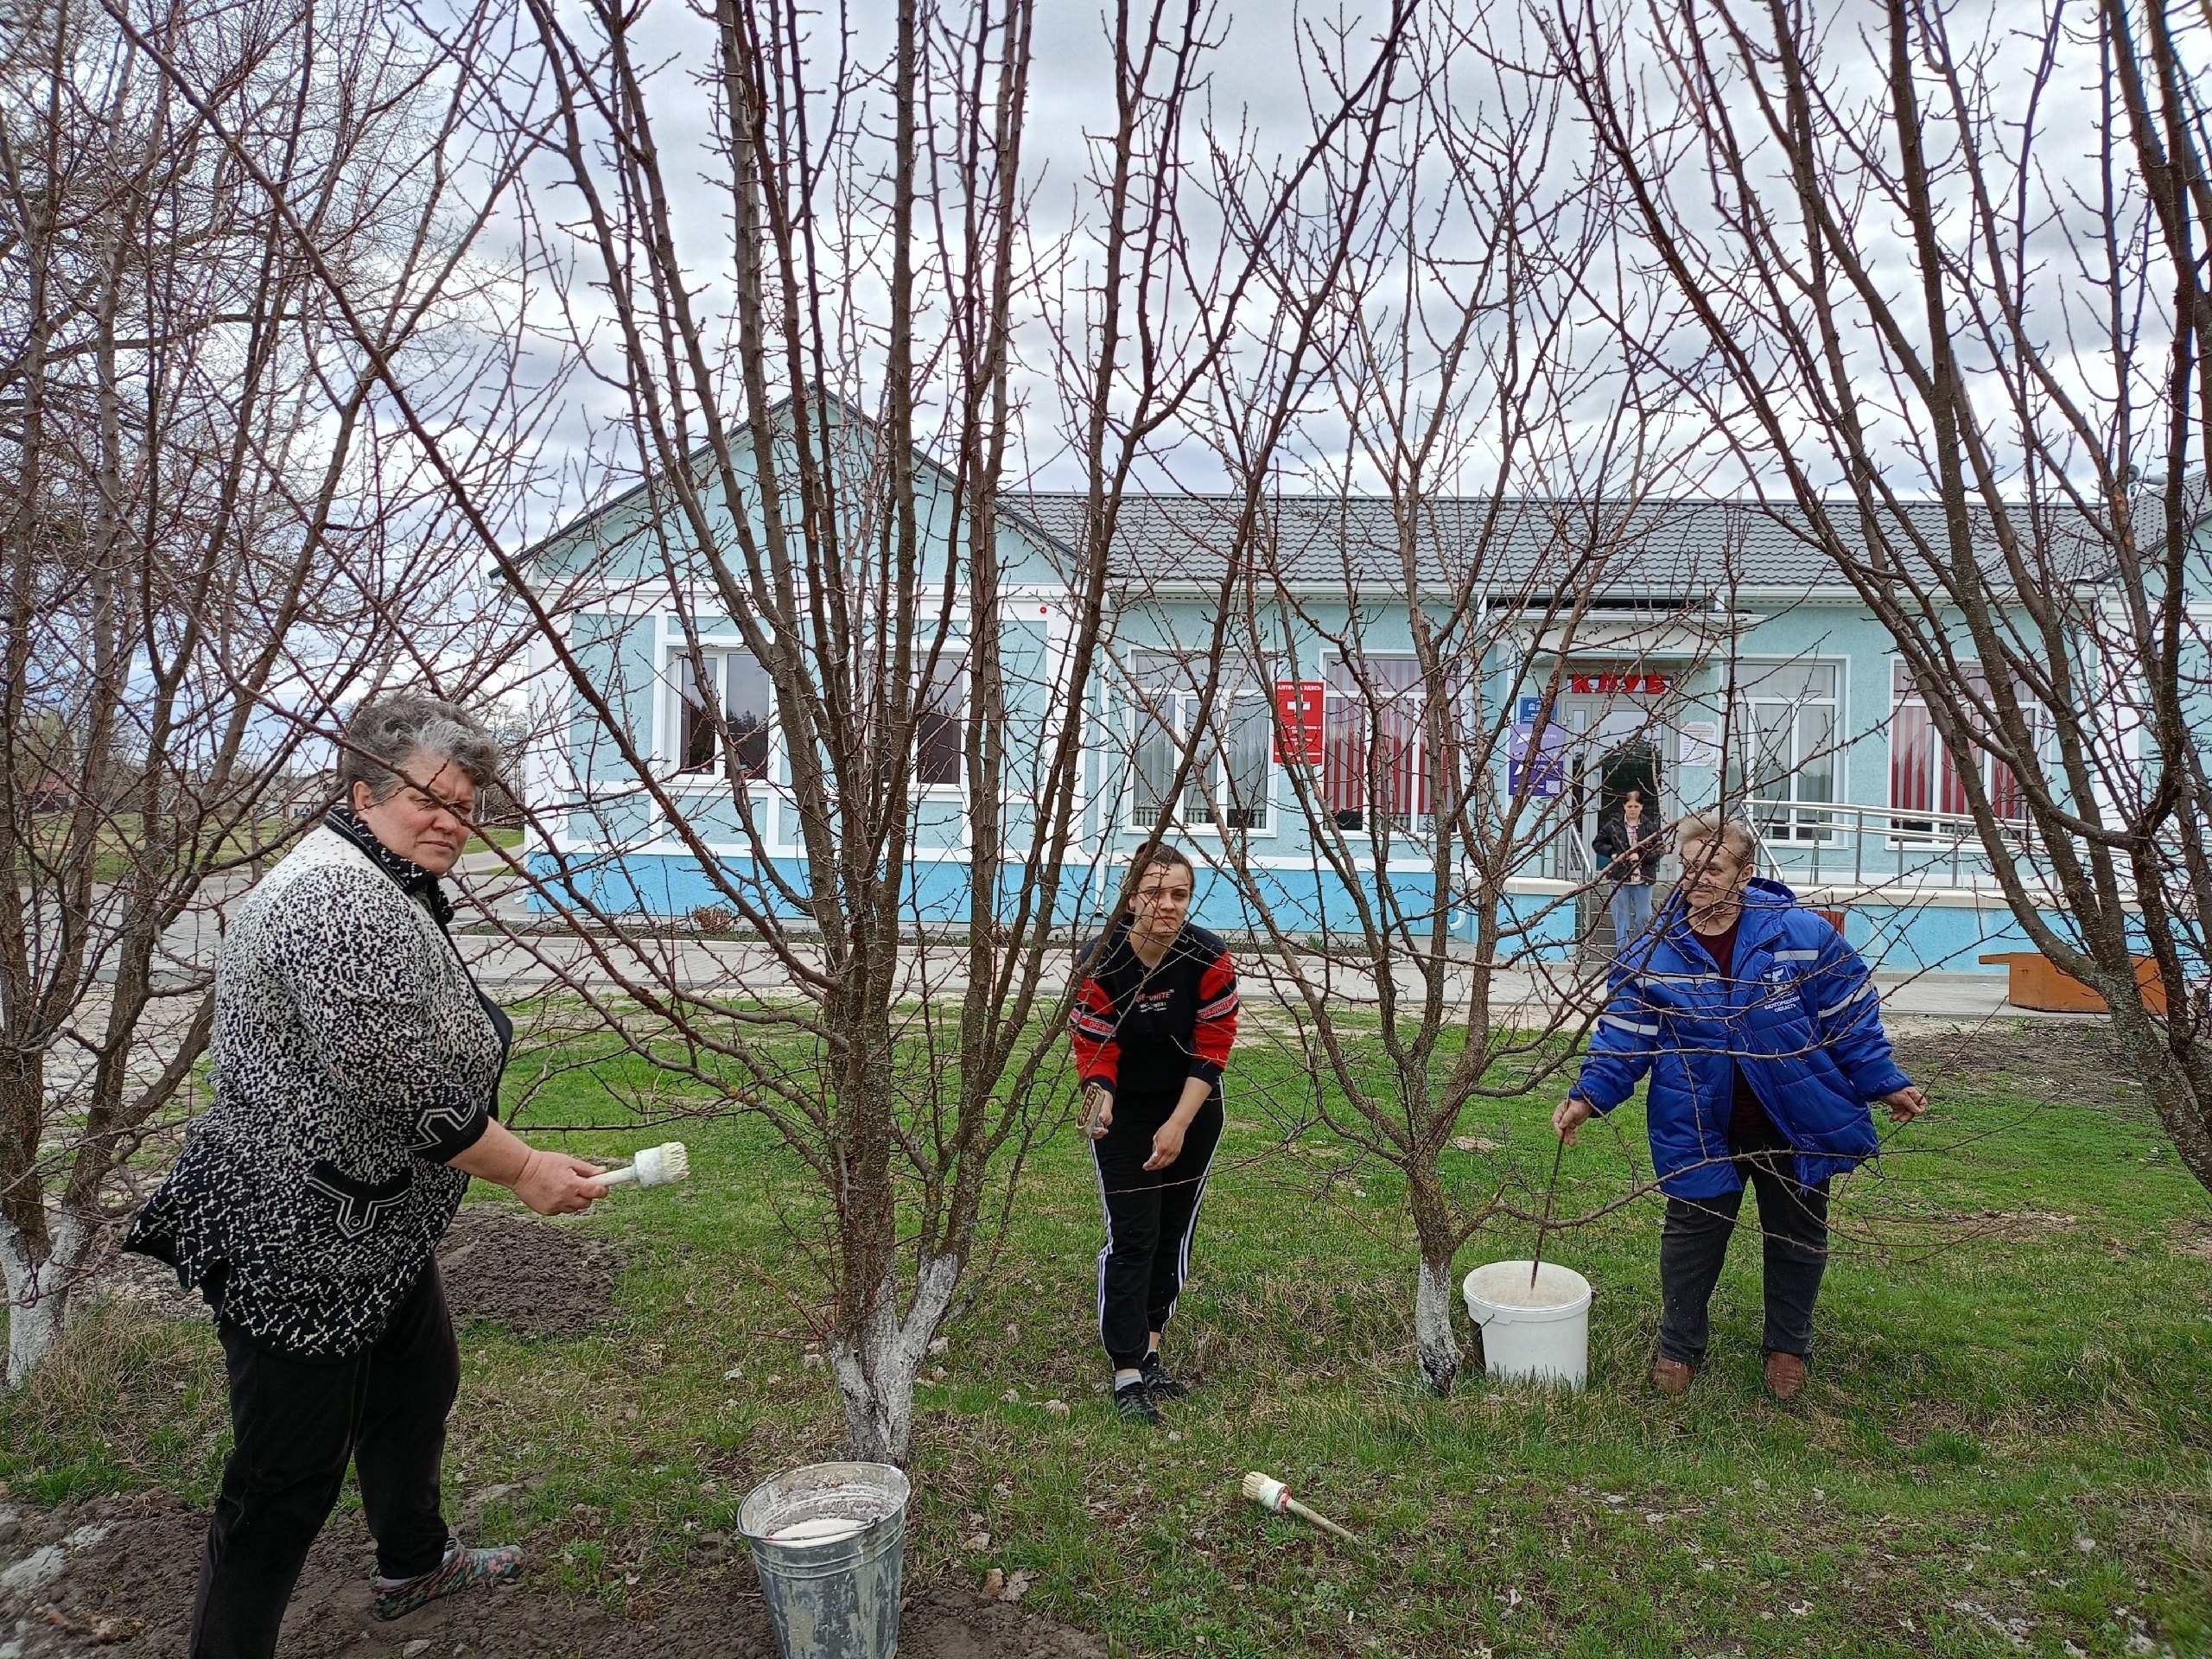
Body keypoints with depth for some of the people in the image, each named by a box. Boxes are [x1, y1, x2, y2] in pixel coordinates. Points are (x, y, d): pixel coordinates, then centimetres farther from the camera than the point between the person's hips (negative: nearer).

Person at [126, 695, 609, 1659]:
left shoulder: (385, 888, 11)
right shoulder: (346, 902, -26)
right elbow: (406, 1090, -29)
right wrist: (525, 1170, -18)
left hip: (376, 1225, 12)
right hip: (300, 1239, -11)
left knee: (418, 1387, 26)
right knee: (291, 1472, 1)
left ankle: (413, 1566, 47)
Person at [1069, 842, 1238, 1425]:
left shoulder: (1211, 959, -20)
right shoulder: (1098, 962, -23)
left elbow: (1211, 1050, -14)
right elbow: (1095, 1049, -15)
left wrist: (1178, 1125, -18)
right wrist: (1100, 1102, -34)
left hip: (1192, 1108, 2)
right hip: (1125, 1109, -2)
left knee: (1174, 1233, 10)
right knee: (1131, 1236, -7)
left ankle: (1148, 1351, 27)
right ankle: (1127, 1377, -2)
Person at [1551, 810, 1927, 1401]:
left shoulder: (1803, 934, -13)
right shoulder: (1654, 954, -9)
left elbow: (1851, 1018, -4)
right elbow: (1624, 1036, -7)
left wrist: (1886, 1084, -4)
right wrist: (1588, 1096, -19)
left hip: (1797, 1126, 0)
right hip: (1701, 1133, 0)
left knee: (1797, 1237, 16)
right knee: (1691, 1235, 8)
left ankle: (1788, 1348, 39)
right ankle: (1678, 1348, 29)